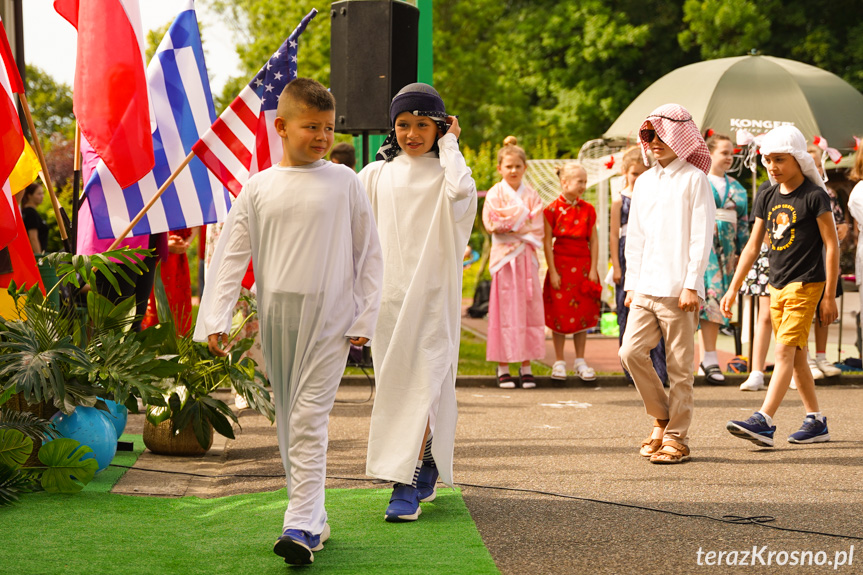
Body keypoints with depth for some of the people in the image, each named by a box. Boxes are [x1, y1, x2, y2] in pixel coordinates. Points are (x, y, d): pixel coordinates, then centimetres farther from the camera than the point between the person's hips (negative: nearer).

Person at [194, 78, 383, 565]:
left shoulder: (345, 183, 1)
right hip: (275, 314, 3)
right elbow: (231, 255, 4)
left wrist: (365, 318, -1)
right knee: (287, 420, 9)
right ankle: (315, 518, 19)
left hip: (328, 315, -3)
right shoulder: (259, 188, 5)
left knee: (310, 419, -12)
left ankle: (301, 526, -15)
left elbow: (370, 254, 4)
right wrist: (216, 319, -4)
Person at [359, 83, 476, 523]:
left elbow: (462, 191, -23)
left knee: (423, 384, -11)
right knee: (394, 384, 9)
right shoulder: (377, 174, 10)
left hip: (432, 293, -4)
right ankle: (424, 473, 25)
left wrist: (449, 144, -10)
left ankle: (407, 486, -14)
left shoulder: (444, 172, 1)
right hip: (388, 293, 4)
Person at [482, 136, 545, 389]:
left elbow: (537, 227, 4)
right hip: (504, 256, -3)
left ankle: (526, 366, 5)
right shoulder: (495, 194, 2)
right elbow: (493, 224, -9)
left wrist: (513, 224, -9)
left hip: (527, 256, 3)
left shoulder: (531, 195, 10)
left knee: (529, 309, 0)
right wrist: (523, 223, -6)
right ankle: (503, 368, -1)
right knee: (505, 309, -4)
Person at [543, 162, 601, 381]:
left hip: (583, 266, 3)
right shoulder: (552, 209, -6)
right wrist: (552, 271, -9)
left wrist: (593, 269, -2)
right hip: (561, 264, -3)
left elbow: (593, 241, 5)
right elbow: (547, 242, -5)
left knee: (583, 312, 5)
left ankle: (580, 361, 14)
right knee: (560, 314, -1)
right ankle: (559, 362, 9)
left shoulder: (588, 210, 5)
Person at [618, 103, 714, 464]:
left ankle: (677, 438, 6)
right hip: (645, 288, 6)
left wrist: (692, 285, -13)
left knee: (679, 364, -1)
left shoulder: (694, 178, -3)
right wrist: (631, 283, 13)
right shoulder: (644, 182, 16)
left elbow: (702, 236, -8)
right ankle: (662, 418, 14)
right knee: (631, 352, -5)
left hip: (679, 289, -6)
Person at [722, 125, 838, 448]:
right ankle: (816, 423, 18)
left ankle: (763, 421, -23)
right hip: (776, 287, 7)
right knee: (796, 357, 10)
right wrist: (733, 289, 10)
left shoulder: (814, 196, -9)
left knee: (785, 351, -15)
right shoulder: (767, 198, 10)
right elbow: (752, 246, 14)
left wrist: (830, 296, -11)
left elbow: (832, 245, -9)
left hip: (805, 285, -7)